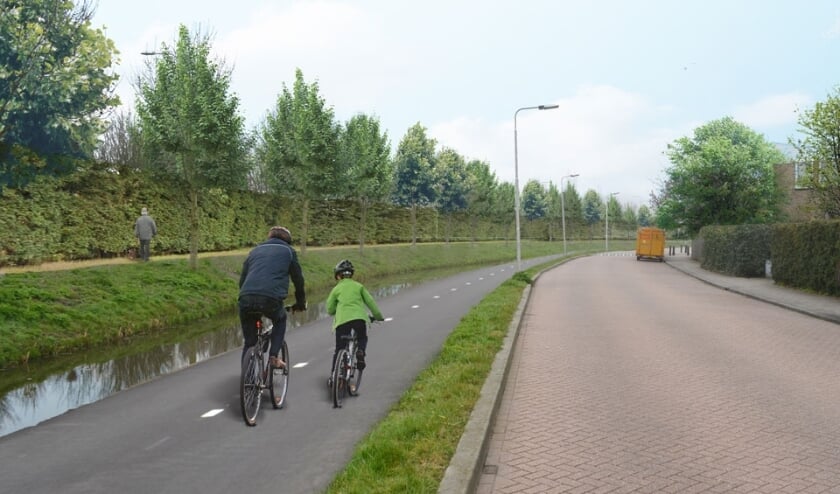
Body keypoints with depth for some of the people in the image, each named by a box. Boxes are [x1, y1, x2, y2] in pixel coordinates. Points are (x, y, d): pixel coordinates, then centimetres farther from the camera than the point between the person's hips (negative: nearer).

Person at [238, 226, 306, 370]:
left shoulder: (255, 250, 31)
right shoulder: (288, 251, 21)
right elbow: (298, 278, 23)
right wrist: (301, 302, 36)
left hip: (246, 299, 3)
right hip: (271, 299, -3)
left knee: (249, 341, 17)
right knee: (280, 320, 29)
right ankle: (274, 357, 14)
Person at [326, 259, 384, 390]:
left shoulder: (336, 289, 16)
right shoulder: (359, 286, 18)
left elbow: (330, 310, 16)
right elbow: (370, 302, 16)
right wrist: (378, 316, 28)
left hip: (342, 320, 0)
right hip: (359, 318, 0)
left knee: (339, 349, 12)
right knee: (362, 339, 27)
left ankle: (333, 376, 10)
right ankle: (360, 352, -4)